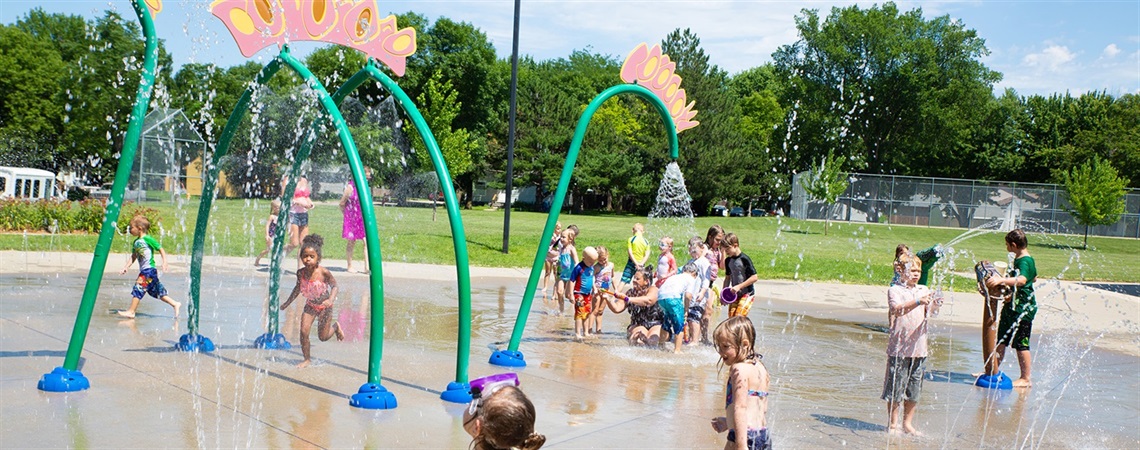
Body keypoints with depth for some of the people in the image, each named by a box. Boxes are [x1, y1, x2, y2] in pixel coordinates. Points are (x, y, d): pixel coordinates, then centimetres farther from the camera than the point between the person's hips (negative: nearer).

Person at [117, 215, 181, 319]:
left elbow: (160, 249, -7)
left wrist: (164, 262, -15)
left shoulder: (148, 239, -10)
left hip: (149, 270, -9)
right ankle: (175, 304, 15)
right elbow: (133, 257, 17)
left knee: (138, 289, -10)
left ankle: (131, 311, -5)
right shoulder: (136, 242, 13)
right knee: (157, 291, 11)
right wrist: (126, 267, 7)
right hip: (144, 271, 9)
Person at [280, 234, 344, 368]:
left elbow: (334, 286, -19)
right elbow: (298, 288, 5)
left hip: (324, 306, -3)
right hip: (310, 305, 4)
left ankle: (335, 326, 35)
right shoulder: (301, 273, -13)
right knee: (304, 331, -9)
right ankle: (307, 359, 8)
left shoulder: (324, 273, -27)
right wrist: (288, 302, 10)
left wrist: (331, 299, -37)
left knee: (323, 337, 2)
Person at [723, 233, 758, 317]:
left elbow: (754, 278, -18)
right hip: (734, 294, 7)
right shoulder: (728, 260, 5)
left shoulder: (744, 259, -16)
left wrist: (739, 286, -20)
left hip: (747, 294, -6)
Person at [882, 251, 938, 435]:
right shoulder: (895, 290, -4)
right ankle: (892, 424, 14)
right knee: (896, 387, 1)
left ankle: (908, 423, 25)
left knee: (914, 389, 11)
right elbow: (897, 309, -22)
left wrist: (934, 305, -23)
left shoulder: (924, 290, 11)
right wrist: (918, 302, -36)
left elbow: (930, 312, -1)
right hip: (899, 348, -5)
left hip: (918, 347, 5)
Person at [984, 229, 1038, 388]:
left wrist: (1002, 280, -51)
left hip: (1023, 308, -10)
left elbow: (1022, 280, -39)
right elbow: (1034, 278, 27)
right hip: (1011, 305, 10)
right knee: (1001, 340, 15)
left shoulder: (1025, 261, -19)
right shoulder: (1018, 258, 11)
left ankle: (1025, 379, 8)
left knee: (1021, 344, -2)